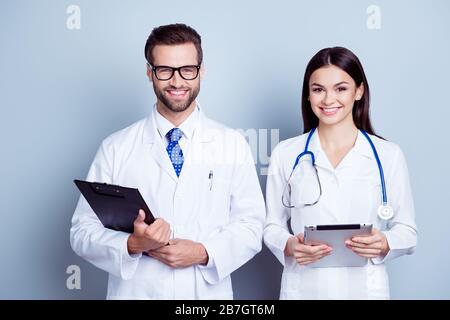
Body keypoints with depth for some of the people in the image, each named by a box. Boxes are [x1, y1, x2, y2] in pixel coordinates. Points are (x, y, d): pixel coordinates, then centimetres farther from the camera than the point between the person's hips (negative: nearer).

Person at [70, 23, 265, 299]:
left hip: (208, 292, 1)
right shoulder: (115, 148, -3)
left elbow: (251, 226, 0)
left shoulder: (233, 145, 0)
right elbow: (84, 230, -3)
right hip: (135, 291, -1)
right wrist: (133, 245, -21)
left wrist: (203, 253, -16)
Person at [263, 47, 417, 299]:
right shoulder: (285, 155, 0)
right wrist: (289, 246, -16)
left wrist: (384, 244, -18)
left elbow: (407, 231, 1)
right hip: (302, 288, 0)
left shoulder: (389, 155, -2)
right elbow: (272, 226, 4)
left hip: (365, 288, 0)